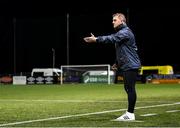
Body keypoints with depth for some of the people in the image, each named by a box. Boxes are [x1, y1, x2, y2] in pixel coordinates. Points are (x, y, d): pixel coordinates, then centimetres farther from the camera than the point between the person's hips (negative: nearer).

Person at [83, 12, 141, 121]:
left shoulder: (125, 32, -13)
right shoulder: (120, 32, 20)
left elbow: (112, 38, -28)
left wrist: (96, 39, -35)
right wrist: (117, 63, 18)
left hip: (131, 66, -10)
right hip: (126, 66, 10)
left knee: (130, 89, -9)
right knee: (128, 89, 11)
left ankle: (130, 114, -9)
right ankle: (129, 113, 16)